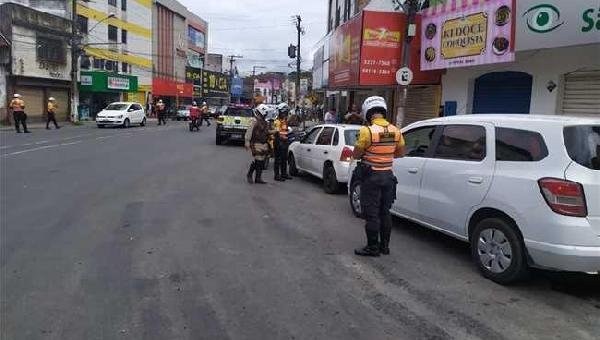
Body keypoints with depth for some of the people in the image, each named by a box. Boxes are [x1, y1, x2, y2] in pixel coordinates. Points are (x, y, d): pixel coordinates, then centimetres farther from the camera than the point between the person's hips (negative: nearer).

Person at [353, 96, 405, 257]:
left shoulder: (367, 131, -18)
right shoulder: (395, 131, -1)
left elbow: (356, 154, -11)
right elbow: (400, 153, 11)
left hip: (371, 177, -6)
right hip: (388, 175, 6)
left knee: (372, 214, 3)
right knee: (385, 212, 15)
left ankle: (372, 248, 11)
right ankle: (384, 246, 25)